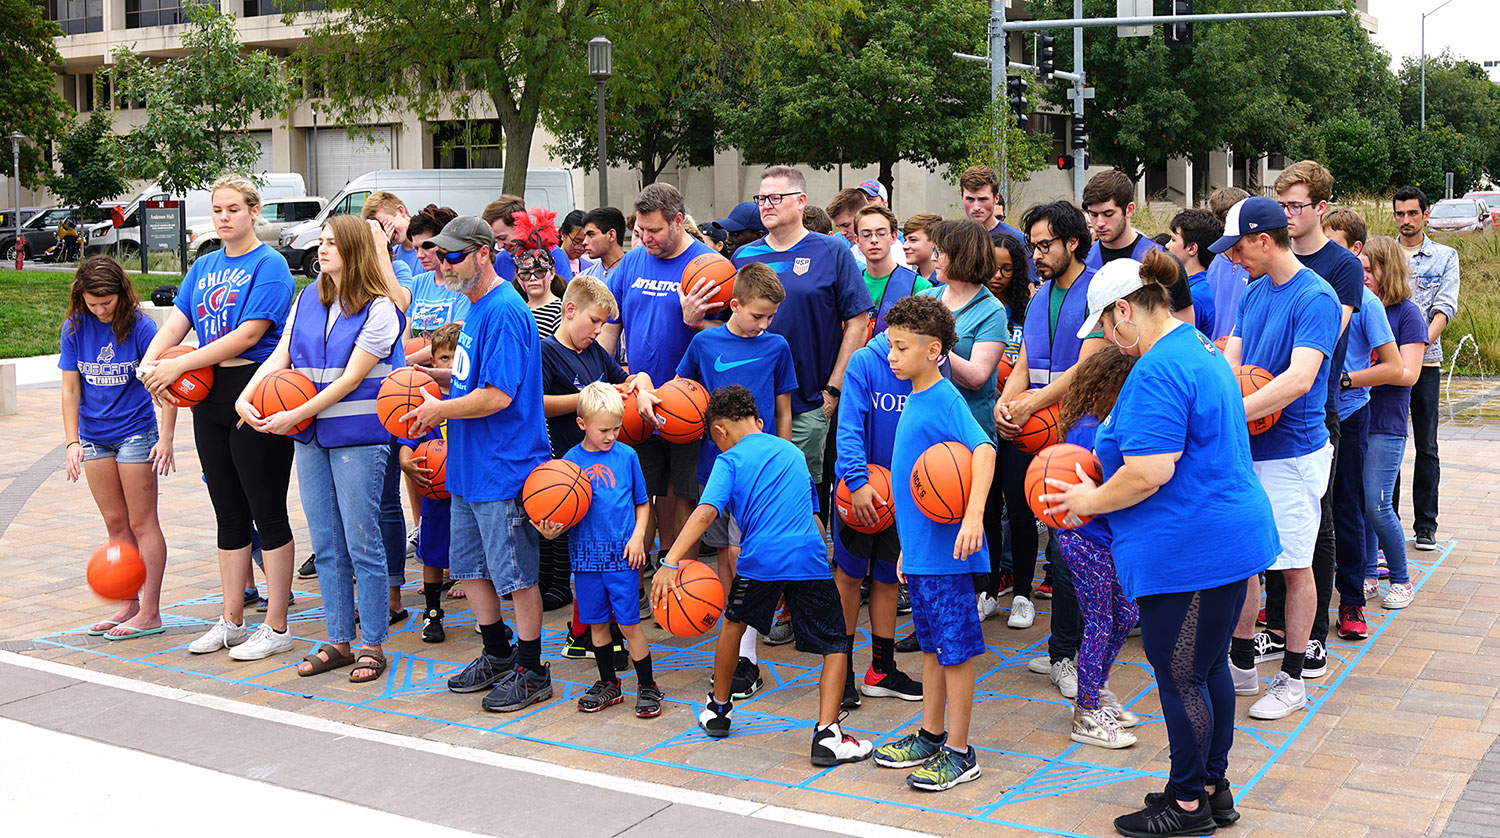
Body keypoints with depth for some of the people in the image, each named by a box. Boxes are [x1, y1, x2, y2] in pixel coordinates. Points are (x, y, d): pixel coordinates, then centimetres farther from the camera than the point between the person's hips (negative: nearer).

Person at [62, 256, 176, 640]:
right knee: (115, 523, 10)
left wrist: (165, 439, -20)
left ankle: (150, 612, 4)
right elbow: (70, 389, 1)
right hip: (94, 436, 5)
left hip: (135, 432, -5)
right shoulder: (75, 328, -2)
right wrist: (73, 442, -6)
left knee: (142, 522, -1)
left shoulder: (139, 326, -14)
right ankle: (128, 604, 19)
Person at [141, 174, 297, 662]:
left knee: (267, 511, -2)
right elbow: (176, 323, 8)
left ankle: (276, 628, 6)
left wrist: (178, 365, -18)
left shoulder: (269, 265, -7)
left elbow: (248, 334, -17)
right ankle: (231, 622, 23)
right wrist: (148, 362, -13)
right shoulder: (204, 267, 15)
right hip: (210, 396, 7)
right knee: (228, 513, 13)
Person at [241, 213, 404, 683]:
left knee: (361, 543, -2)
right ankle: (338, 642, 19)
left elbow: (351, 378, -13)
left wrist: (293, 416, -16)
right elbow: (279, 357, 9)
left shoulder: (378, 309, -9)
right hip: (311, 434, 6)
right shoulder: (308, 299, 11)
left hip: (358, 436, -6)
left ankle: (372, 644, 9)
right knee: (325, 544, 10)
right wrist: (246, 397, -9)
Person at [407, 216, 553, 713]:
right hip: (467, 467, 10)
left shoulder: (503, 312, -18)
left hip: (503, 467, -10)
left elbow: (498, 395, -23)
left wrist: (440, 410, -12)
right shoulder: (475, 307, 13)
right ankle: (498, 656, 31)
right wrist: (438, 375, 9)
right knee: (468, 565, 16)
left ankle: (532, 672, 12)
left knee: (515, 573, 0)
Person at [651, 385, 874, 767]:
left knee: (734, 621, 27)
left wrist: (670, 563, -16)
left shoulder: (730, 460, 8)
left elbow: (707, 511, -9)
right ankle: (827, 735, -8)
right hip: (810, 557, 2)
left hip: (760, 559, -2)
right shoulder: (792, 451, 24)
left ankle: (718, 708, 40)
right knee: (834, 646, 8)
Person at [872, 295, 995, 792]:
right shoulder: (915, 400, 12)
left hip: (946, 552, -9)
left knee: (955, 648, 1)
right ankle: (931, 736, 29)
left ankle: (959, 752, 9)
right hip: (920, 550, 9)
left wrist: (974, 515, -42)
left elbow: (983, 450, -29)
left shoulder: (945, 400, -15)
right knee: (932, 644, 17)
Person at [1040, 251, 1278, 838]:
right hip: (1229, 538, 11)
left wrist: (1091, 500, -10)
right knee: (1208, 666, 19)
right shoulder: (1199, 349, 14)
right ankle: (1214, 789, 30)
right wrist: (1106, 473, 17)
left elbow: (1150, 473, -27)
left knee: (1179, 677, 2)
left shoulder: (1157, 371, -21)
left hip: (1185, 553, -11)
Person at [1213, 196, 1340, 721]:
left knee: (1294, 566, 4)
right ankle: (1243, 665, 26)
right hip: (1246, 448, 7)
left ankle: (1292, 679, 17)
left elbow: (1299, 379, -27)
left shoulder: (1315, 298, -16)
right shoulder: (1254, 293, 9)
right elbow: (1230, 362, 5)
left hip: (1293, 452, -7)